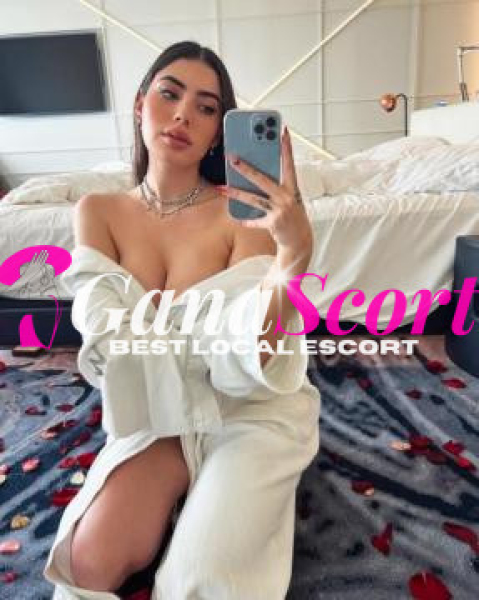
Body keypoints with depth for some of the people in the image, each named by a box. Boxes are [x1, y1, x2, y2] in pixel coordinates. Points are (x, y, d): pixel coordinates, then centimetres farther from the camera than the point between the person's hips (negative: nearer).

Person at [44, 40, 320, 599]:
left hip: (250, 409, -2)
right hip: (160, 411, 3)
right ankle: (186, 487, 12)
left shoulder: (244, 211, -14)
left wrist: (295, 249, -39)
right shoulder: (98, 212, -3)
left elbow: (250, 365, -24)